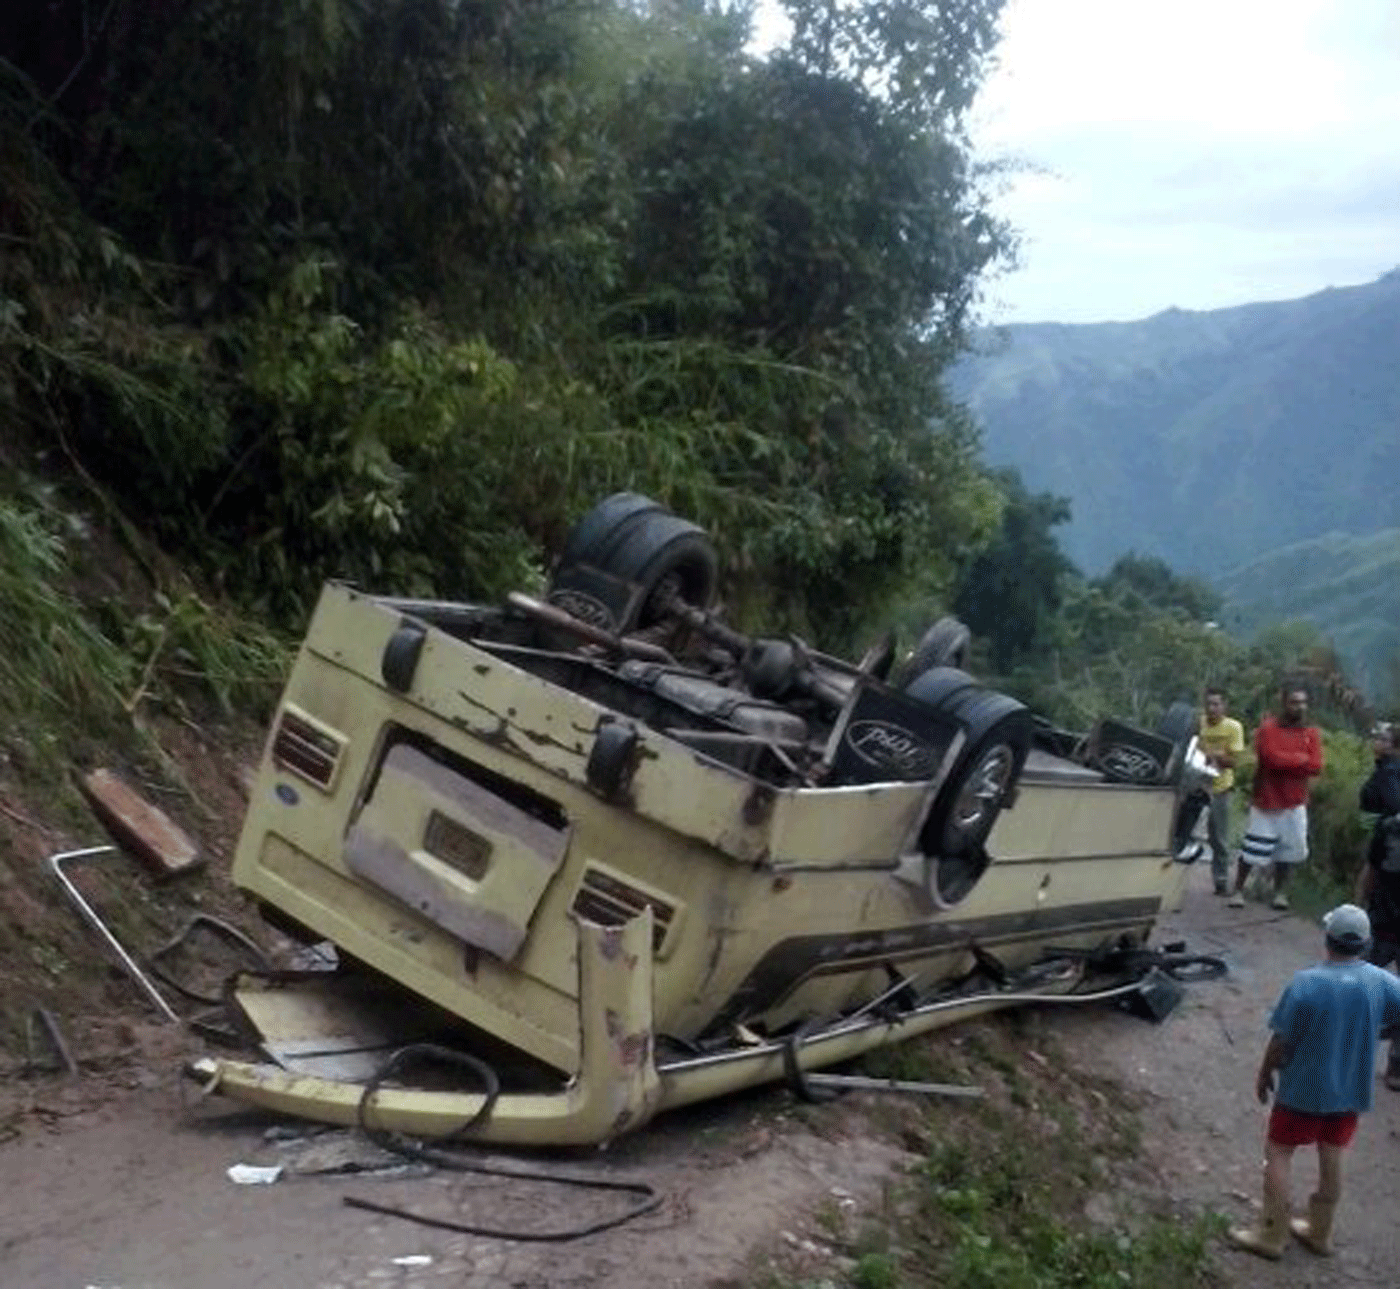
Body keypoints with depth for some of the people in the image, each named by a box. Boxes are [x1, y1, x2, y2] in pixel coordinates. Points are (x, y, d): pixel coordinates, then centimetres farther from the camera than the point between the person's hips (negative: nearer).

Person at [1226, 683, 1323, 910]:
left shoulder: (1311, 733, 3)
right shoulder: (1268, 728, -8)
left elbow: (1315, 766, -8)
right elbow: (1272, 757, -22)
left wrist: (1286, 761, -15)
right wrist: (1301, 759, -11)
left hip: (1295, 804, 3)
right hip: (1266, 801, -3)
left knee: (1288, 850, 7)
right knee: (1252, 850, -1)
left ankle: (1279, 892, 23)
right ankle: (1238, 890, 14)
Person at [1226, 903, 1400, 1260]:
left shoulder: (1306, 983, -22)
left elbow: (1281, 1039, -14)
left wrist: (1264, 1073, 1)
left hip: (1304, 1087, -4)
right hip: (1351, 1089, 4)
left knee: (1278, 1153, 10)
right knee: (1331, 1157, 19)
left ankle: (1271, 1236, 15)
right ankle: (1319, 1232, 33)